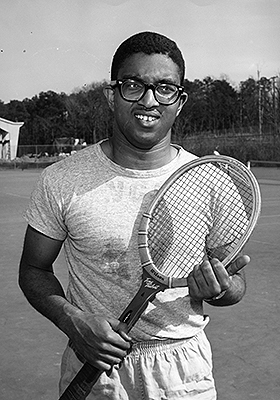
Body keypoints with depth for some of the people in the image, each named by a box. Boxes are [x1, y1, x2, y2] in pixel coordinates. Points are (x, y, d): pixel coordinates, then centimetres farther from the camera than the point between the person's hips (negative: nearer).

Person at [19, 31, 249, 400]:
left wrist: (219, 289, -21)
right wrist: (73, 321, -18)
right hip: (93, 368, 0)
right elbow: (34, 270, 0)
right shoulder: (61, 181, -10)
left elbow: (236, 283, 2)